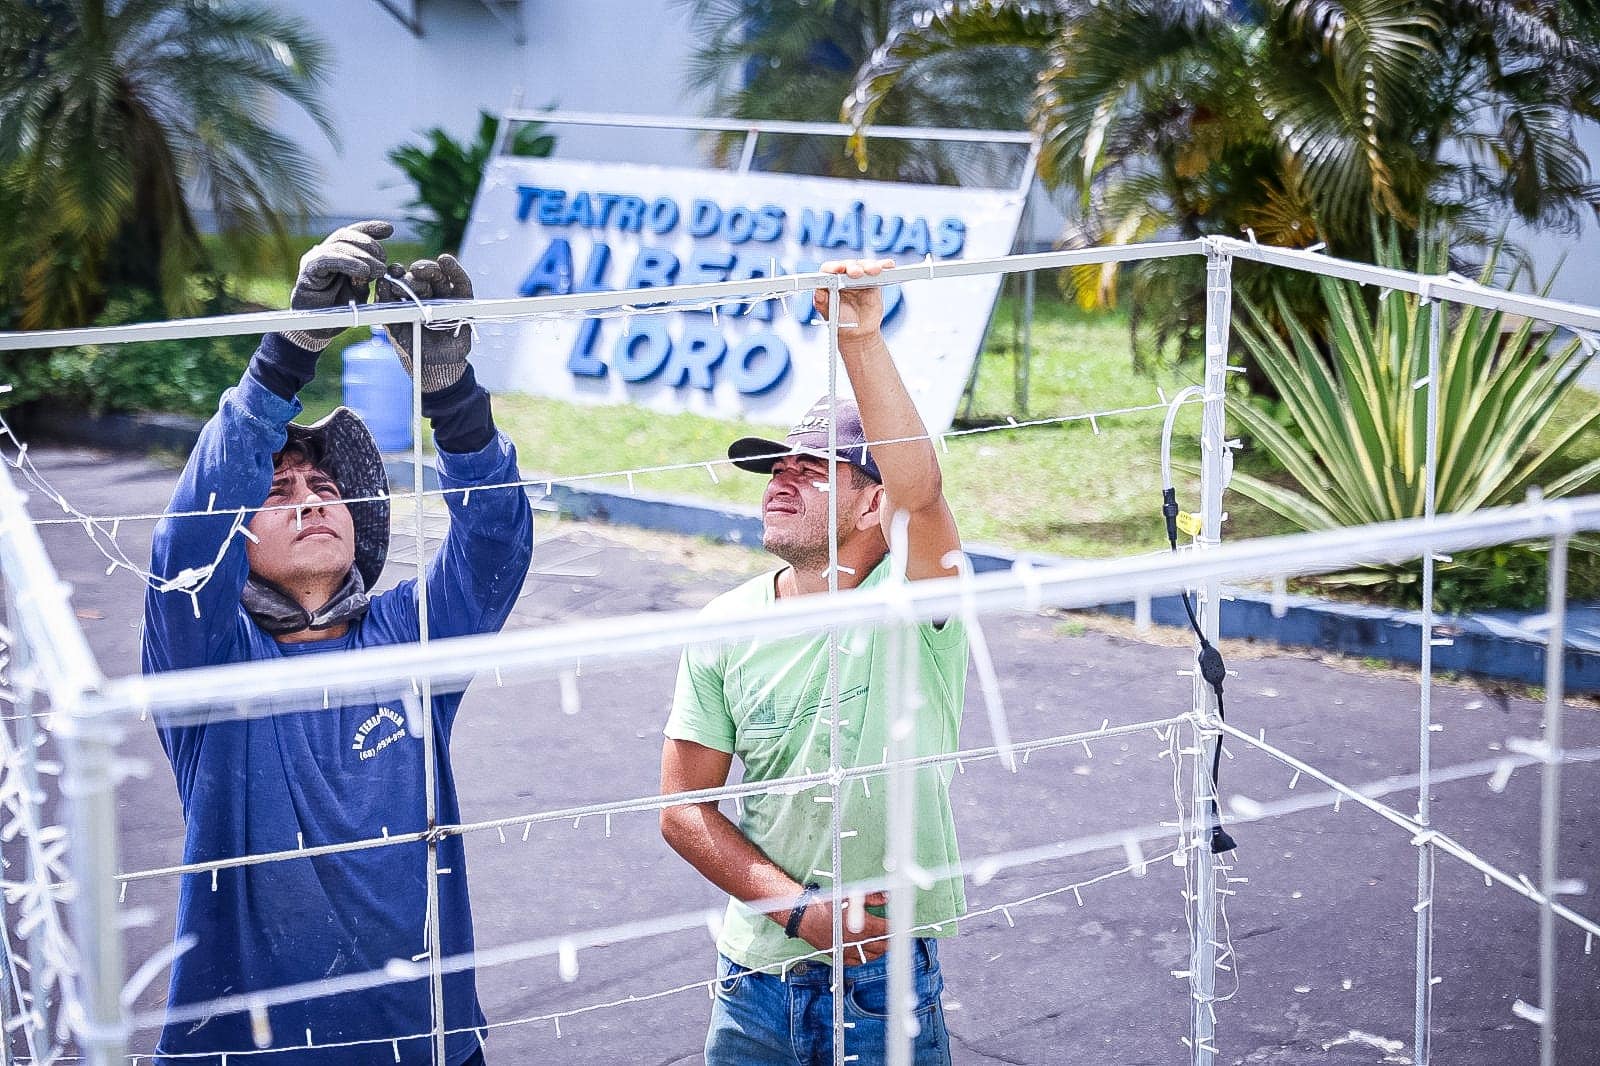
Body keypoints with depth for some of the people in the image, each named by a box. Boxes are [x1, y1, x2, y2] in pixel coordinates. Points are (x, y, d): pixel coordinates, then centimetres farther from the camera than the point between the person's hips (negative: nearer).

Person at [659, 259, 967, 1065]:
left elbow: (920, 491, -33)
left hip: (888, 979, -3)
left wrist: (861, 339, -42)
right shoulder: (727, 628, -1)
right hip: (755, 975, 3)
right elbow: (685, 809, -1)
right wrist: (800, 907, -13)